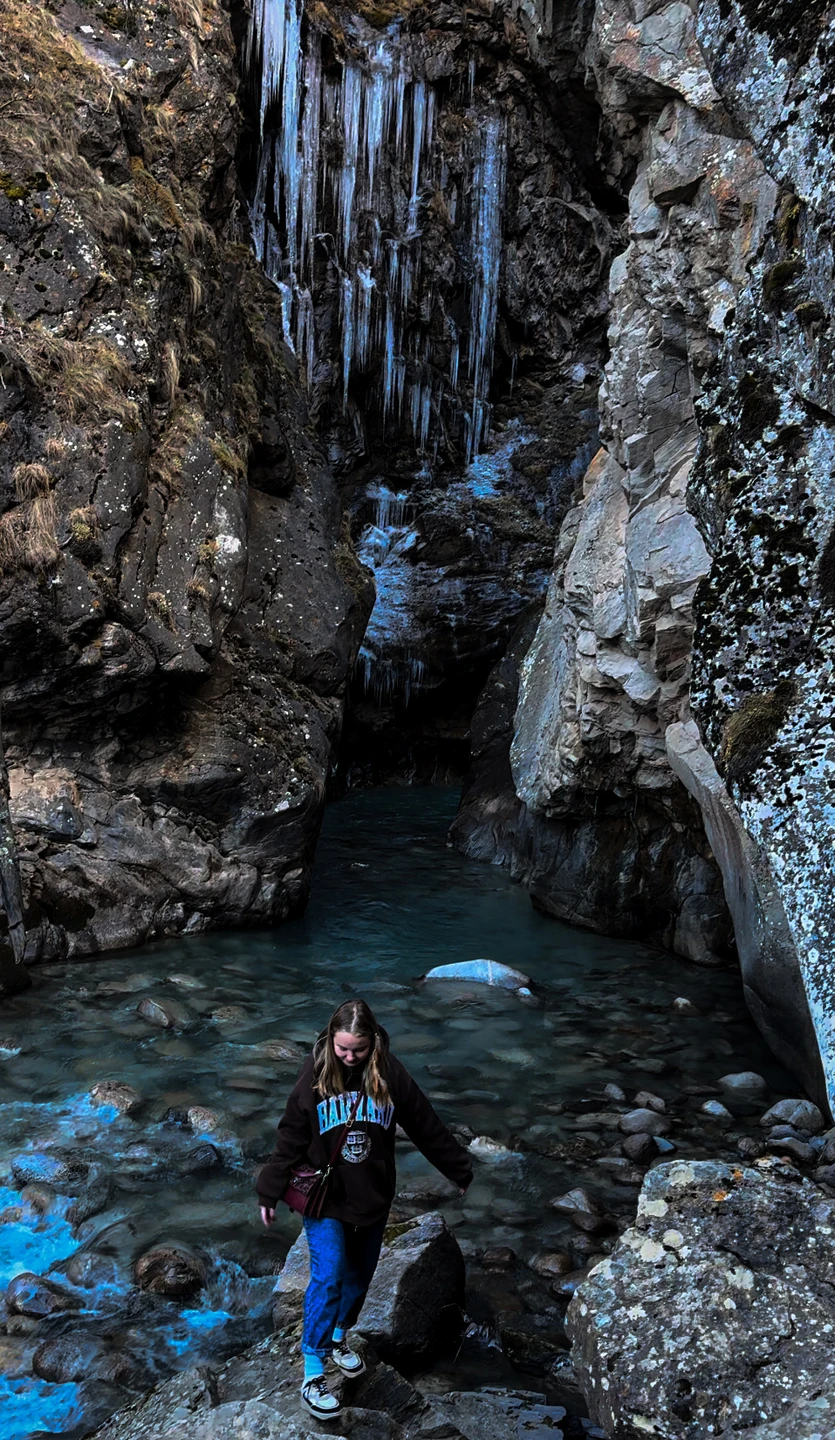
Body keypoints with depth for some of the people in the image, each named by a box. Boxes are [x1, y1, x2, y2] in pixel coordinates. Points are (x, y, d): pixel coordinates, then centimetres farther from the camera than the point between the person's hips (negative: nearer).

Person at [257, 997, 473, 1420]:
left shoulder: (390, 1074, -13)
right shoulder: (314, 1076, -15)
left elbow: (427, 1127, -4)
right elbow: (290, 1140, -7)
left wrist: (459, 1170, 3)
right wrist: (270, 1193, -5)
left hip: (373, 1198, 3)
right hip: (325, 1198, -2)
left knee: (360, 1275, 17)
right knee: (329, 1277, -10)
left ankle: (339, 1337, 42)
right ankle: (312, 1374, 3)